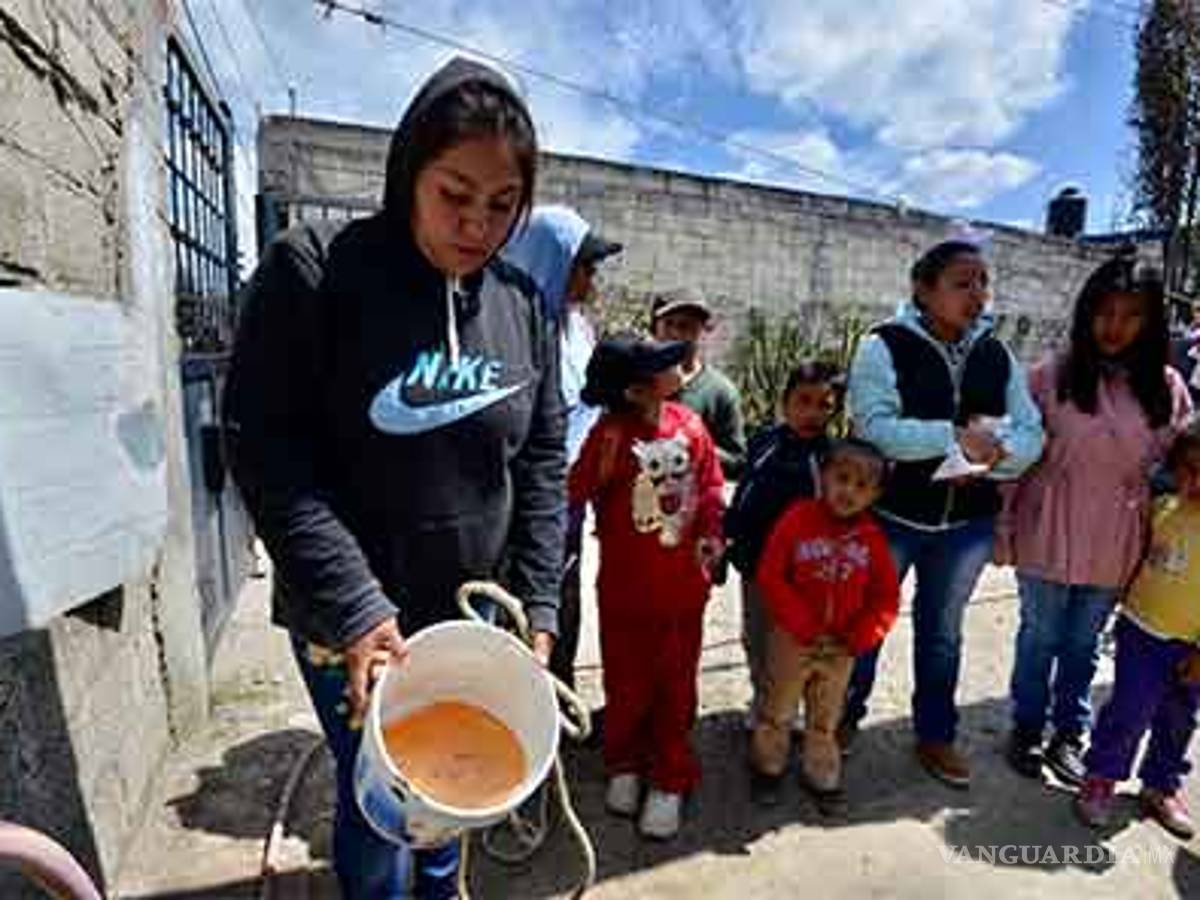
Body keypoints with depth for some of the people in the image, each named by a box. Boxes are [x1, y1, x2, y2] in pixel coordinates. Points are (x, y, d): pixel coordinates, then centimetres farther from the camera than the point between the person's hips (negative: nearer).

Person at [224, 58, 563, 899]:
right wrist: (355, 606, -20)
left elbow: (544, 461, 0)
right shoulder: (311, 272, -13)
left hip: (473, 613, 4)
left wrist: (537, 604, -5)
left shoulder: (524, 304, -1)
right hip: (350, 620, -3)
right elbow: (268, 455, -14)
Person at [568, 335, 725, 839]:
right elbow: (575, 493, -13)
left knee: (675, 687, 15)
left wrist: (710, 533, -7)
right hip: (624, 588, -2)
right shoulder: (609, 434, -15)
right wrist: (603, 469, -30)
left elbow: (710, 482, 5)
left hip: (682, 588, 3)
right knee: (626, 685, 17)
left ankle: (670, 782, 34)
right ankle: (625, 767, 41)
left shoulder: (689, 425, -5)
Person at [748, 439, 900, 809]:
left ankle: (822, 775, 41)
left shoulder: (872, 537, -7)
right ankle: (767, 767, 38)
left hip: (842, 647, 2)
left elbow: (886, 597, -2)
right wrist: (805, 626, -18)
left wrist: (858, 638, -11)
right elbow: (770, 576, -18)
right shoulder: (797, 519, -17)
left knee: (826, 718, 22)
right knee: (777, 709, 17)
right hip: (793, 640, -2)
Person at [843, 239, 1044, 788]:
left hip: (967, 522, 5)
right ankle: (844, 717, 38)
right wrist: (957, 437, -26)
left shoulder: (997, 355, 4)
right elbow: (874, 426, -23)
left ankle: (936, 734, 41)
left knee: (942, 631, 20)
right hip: (891, 515, -4)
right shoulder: (885, 346, -11)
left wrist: (995, 452, -20)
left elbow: (1032, 433, 1)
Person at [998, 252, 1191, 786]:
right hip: (1050, 536, -2)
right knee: (1040, 638, 14)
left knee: (1084, 644, 18)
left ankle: (1069, 735, 37)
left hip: (1115, 544, 2)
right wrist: (1004, 530, -6)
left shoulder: (1167, 388, -1)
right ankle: (1026, 731, 34)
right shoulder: (1052, 374, -8)